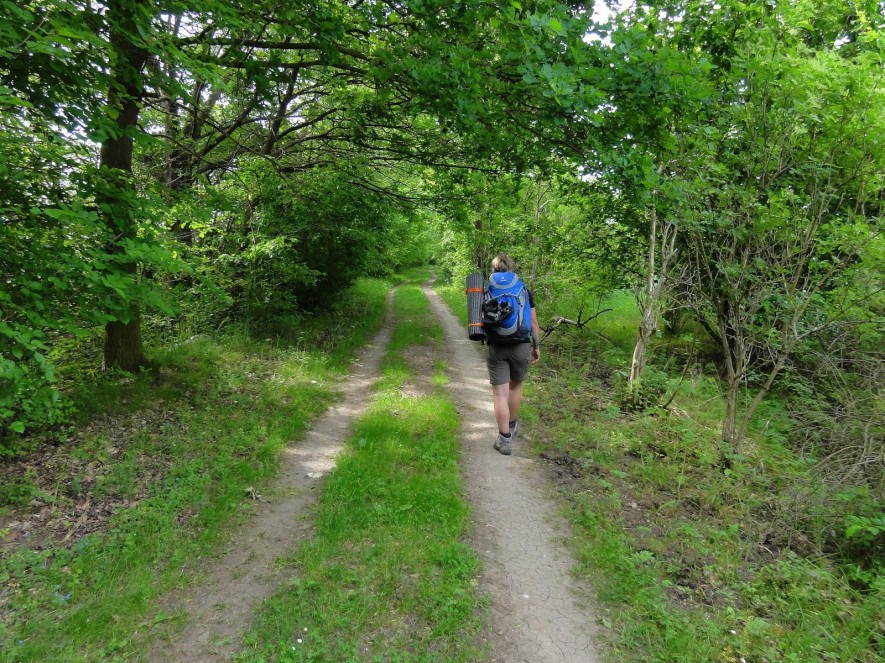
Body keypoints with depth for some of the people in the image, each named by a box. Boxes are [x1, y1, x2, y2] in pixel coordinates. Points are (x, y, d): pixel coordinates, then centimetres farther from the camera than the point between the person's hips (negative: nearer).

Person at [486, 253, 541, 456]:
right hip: (521, 346, 1)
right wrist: (537, 345, 11)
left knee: (500, 393, 1)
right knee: (515, 386, 21)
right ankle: (511, 426, 37)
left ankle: (505, 438, -1)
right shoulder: (524, 291, 2)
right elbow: (533, 322, 2)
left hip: (496, 348, -1)